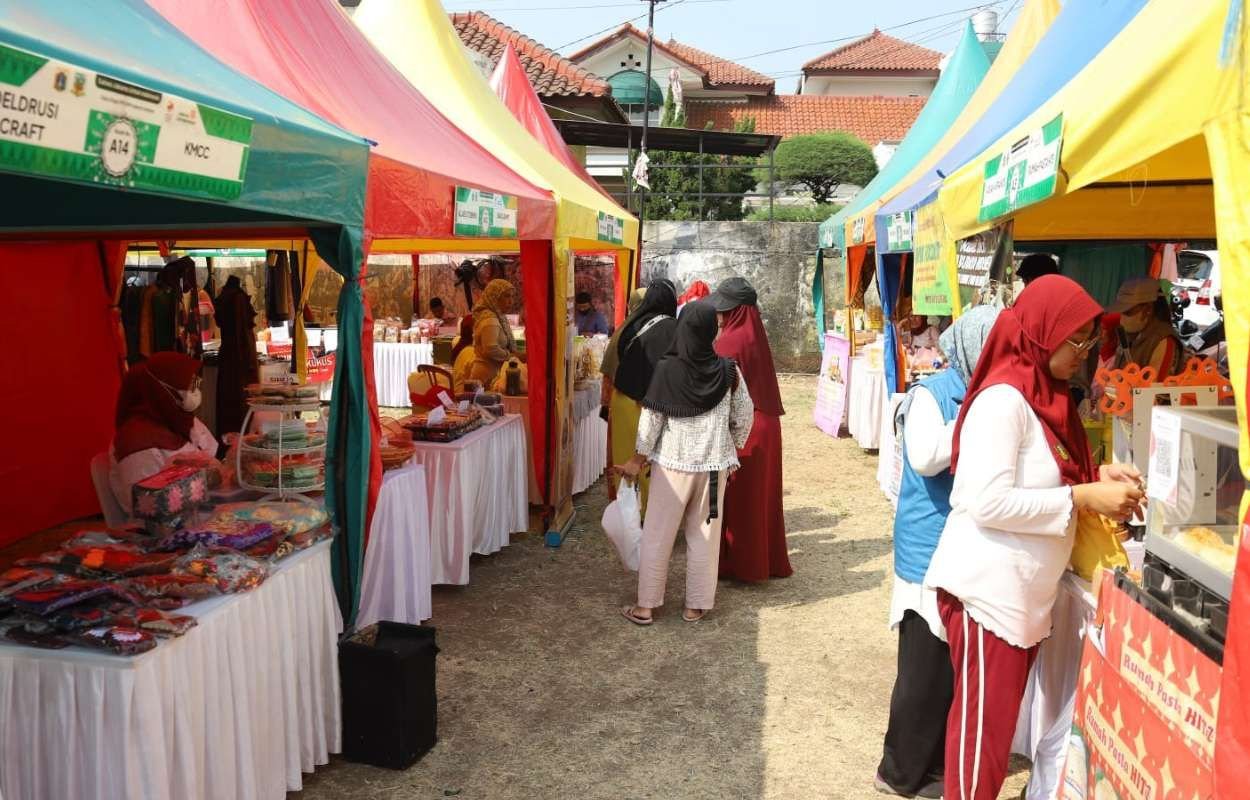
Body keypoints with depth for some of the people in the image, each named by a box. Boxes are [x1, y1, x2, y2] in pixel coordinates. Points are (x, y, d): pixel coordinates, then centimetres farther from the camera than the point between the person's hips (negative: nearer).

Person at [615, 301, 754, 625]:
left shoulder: (666, 369, -12)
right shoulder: (728, 372, -6)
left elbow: (651, 419, -8)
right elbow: (744, 417, 3)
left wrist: (638, 459, 2)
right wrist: (732, 451, 18)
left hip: (672, 463, -2)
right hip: (713, 464, 2)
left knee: (657, 535, 8)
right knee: (704, 535, 12)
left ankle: (645, 606, 14)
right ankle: (696, 606, 18)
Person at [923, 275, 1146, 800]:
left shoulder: (1043, 394, 12)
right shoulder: (1003, 399, -18)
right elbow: (987, 502, -24)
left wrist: (1095, 476, 3)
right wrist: (1083, 497, -20)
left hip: (1022, 590, 9)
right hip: (987, 589, -9)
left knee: (1000, 715, 17)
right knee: (984, 722, 2)